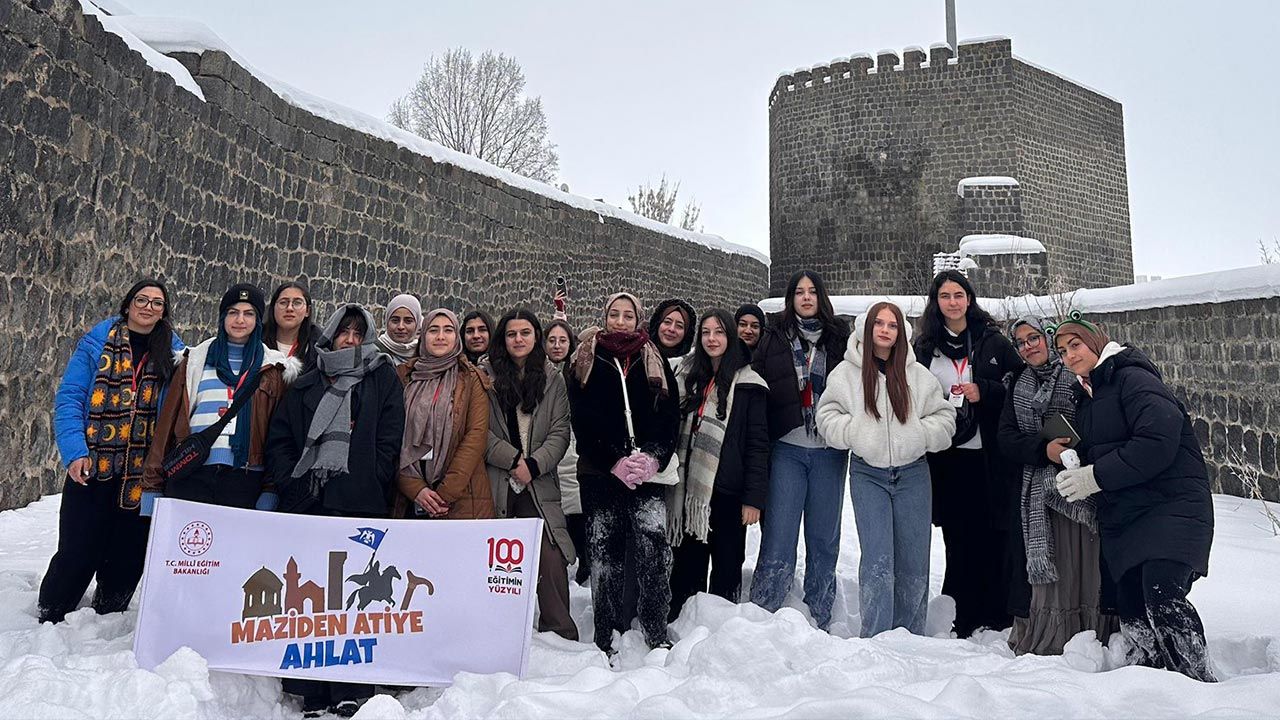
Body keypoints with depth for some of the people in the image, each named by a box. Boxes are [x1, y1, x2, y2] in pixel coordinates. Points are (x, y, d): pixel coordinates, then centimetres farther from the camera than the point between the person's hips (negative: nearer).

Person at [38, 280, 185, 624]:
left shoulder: (174, 351, 7)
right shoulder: (98, 341, 1)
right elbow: (69, 397, -2)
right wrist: (74, 452, -13)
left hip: (143, 474, 2)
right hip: (92, 467, -2)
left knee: (128, 556, 10)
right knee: (78, 552, 3)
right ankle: (48, 619, 26)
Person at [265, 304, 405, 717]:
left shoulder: (382, 380, 11)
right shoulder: (306, 384, 20)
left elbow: (388, 443, 2)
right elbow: (279, 439, 15)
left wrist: (367, 487, -7)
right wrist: (292, 482, 1)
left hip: (359, 504, -3)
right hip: (306, 502, 3)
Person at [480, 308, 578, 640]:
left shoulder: (553, 379, 11)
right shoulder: (485, 374, 5)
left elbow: (560, 431, 5)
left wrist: (534, 464, -9)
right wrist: (513, 460, -10)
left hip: (538, 484, 1)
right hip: (495, 482, -1)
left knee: (551, 559, -8)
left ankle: (561, 634, 2)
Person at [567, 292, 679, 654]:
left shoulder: (654, 362, 12)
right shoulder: (586, 362, 8)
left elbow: (671, 417, 5)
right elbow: (583, 421, 0)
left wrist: (653, 459, -11)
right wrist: (615, 462, -11)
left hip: (648, 474, 1)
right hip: (600, 474, 0)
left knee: (654, 555, -8)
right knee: (605, 554, 3)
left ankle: (657, 637, 1)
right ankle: (605, 641, 12)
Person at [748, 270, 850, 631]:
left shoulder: (840, 337, 8)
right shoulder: (774, 339, 6)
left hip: (829, 451, 1)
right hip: (787, 449, -1)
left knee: (824, 537, 9)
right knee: (778, 537, -4)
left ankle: (819, 623, 21)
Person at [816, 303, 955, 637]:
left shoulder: (918, 374, 4)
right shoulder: (846, 373, 1)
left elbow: (944, 418, 6)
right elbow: (828, 417, 1)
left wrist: (916, 434, -11)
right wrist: (858, 431, -15)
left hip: (912, 473, 2)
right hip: (868, 474, -2)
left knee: (914, 562, 8)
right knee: (877, 559, -9)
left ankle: (910, 640, 23)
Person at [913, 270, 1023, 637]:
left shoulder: (992, 341, 6)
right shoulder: (924, 347, 10)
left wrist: (984, 392, -10)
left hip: (987, 455, -1)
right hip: (945, 457, 1)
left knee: (991, 537, 0)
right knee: (958, 539, 5)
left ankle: (996, 617, 12)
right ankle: (963, 619, 13)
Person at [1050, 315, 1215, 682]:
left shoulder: (1133, 378, -8)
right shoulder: (1086, 396, 19)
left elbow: (1159, 441, -20)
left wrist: (1095, 477, -17)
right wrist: (1074, 472, 2)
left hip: (1170, 506, -8)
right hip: (1122, 514, 8)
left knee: (1162, 597, -21)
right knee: (1130, 605, 4)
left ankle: (1201, 683, -11)